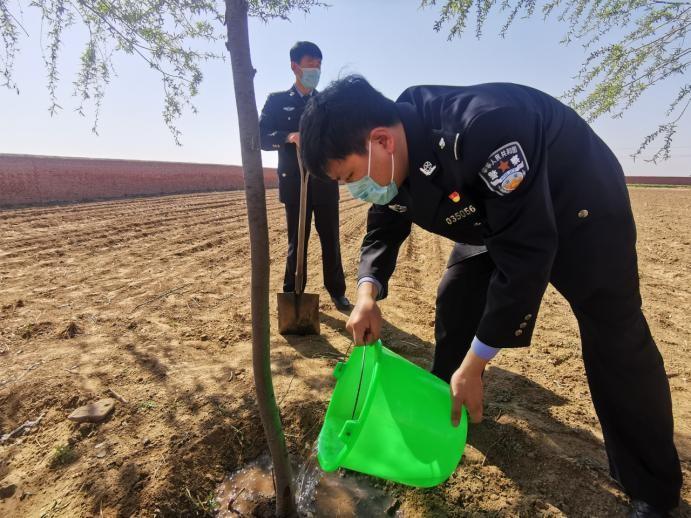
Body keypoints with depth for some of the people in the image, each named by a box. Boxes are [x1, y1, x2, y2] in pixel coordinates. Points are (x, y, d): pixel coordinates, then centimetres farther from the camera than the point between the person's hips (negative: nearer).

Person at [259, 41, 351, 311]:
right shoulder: (278, 100, 7)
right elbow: (261, 137, -2)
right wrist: (288, 137, -20)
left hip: (325, 182, 2)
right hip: (295, 183, -2)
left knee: (331, 239, 6)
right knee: (296, 241, 3)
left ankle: (337, 292, 17)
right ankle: (293, 294, 14)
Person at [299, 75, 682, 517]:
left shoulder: (482, 128, -40)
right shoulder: (392, 160, -15)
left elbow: (525, 252, -38)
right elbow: (383, 230, -1)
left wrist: (474, 365, -33)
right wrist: (369, 291, -23)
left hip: (579, 202, -6)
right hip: (494, 213, 7)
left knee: (614, 336, -8)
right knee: (456, 300, 3)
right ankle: (445, 410, 25)